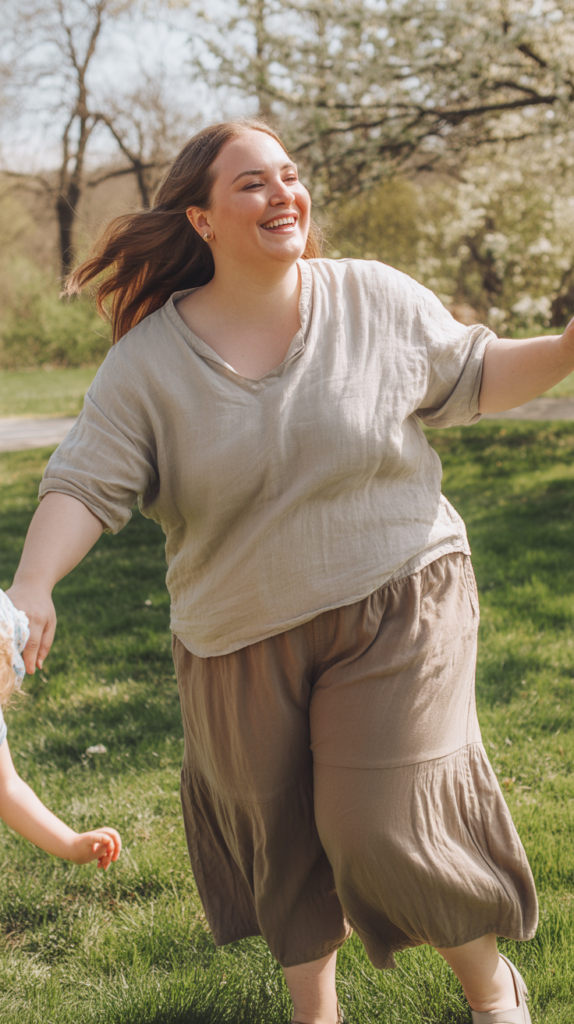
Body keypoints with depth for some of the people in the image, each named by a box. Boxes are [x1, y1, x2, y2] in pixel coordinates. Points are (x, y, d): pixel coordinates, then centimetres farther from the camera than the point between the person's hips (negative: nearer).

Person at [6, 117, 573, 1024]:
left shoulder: (379, 300, -5)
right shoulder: (149, 361, -7)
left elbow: (471, 378, 8)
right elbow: (87, 481, -11)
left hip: (393, 609, -1)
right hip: (242, 642, 2)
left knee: (383, 823, -5)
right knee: (279, 834, 14)